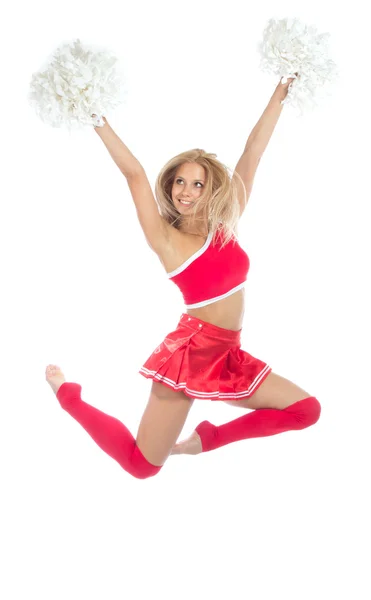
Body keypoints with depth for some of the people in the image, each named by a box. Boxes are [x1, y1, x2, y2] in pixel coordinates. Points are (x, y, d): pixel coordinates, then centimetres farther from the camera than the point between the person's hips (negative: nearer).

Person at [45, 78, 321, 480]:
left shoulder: (226, 227, 1)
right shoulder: (167, 240, -11)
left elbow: (252, 154, 2)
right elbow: (135, 175, -20)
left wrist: (280, 94, 7)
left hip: (227, 356, 6)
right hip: (189, 354, -6)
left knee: (306, 410, 4)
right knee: (142, 466, -2)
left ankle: (207, 438, 11)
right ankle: (66, 392, 17)